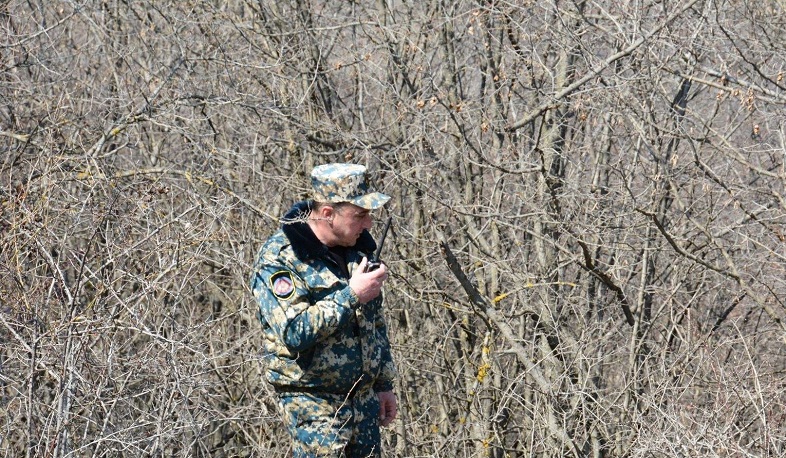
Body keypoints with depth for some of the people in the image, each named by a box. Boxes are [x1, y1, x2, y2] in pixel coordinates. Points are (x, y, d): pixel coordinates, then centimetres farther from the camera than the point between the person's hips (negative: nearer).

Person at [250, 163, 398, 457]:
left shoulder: (356, 246, 8)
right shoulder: (278, 259, -15)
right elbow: (294, 332, -27)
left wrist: (384, 384, 19)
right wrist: (350, 296, -24)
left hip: (364, 398, 7)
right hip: (315, 406, -7)